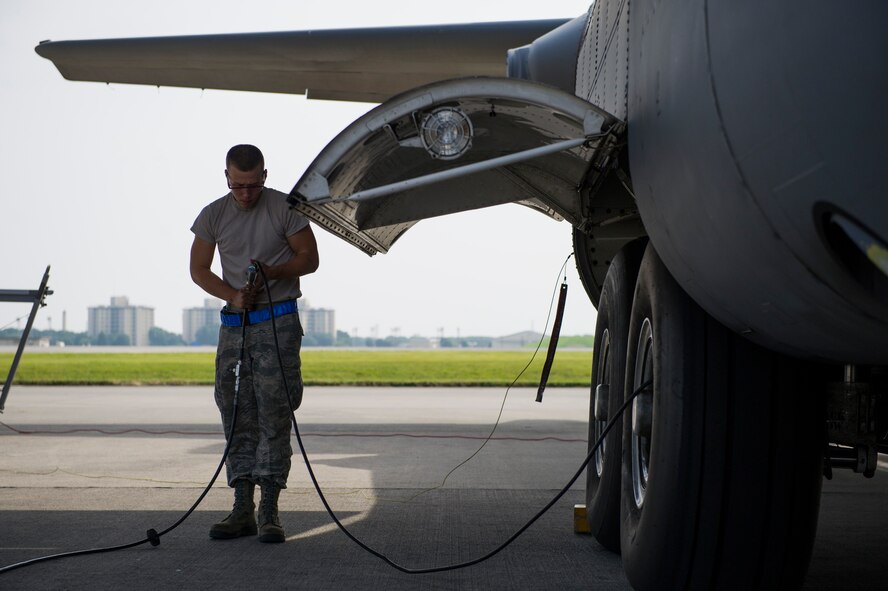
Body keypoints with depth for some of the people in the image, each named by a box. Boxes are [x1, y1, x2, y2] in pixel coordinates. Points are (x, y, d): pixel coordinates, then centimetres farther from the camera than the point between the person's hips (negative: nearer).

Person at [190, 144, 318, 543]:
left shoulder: (284, 208, -2)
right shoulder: (213, 215, 7)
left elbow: (309, 258, 2)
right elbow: (198, 269, 9)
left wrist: (273, 273, -17)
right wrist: (233, 295, -9)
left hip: (278, 320, -4)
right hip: (234, 323, 4)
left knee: (273, 414, -10)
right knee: (236, 415, 4)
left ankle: (269, 511, -9)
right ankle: (243, 509, 9)